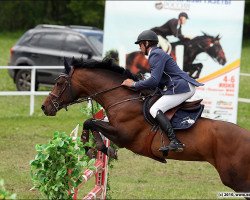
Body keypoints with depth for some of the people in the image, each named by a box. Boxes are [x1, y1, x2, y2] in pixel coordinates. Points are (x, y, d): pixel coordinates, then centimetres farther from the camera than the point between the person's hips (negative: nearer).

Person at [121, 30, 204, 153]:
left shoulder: (156, 55, -9)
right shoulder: (158, 54, 23)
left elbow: (154, 80, -19)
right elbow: (159, 81, 24)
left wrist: (134, 84, -9)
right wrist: (140, 87, 15)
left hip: (181, 87, -11)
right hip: (186, 88, 11)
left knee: (155, 110, -18)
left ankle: (175, 142, -32)